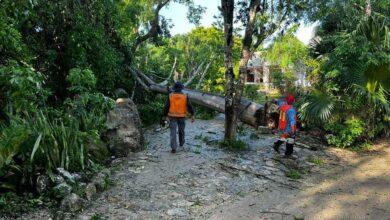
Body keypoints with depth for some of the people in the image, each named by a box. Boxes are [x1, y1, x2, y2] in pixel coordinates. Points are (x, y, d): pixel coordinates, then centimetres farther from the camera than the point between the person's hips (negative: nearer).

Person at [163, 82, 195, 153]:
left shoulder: (170, 96, -5)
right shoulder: (185, 96, -5)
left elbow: (166, 107, -4)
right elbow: (189, 106, -6)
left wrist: (165, 115, 5)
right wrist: (192, 115, -3)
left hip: (172, 117, -1)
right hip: (182, 117, 1)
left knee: (173, 132, -2)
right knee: (181, 131, 20)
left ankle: (173, 148, -8)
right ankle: (181, 143, 40)